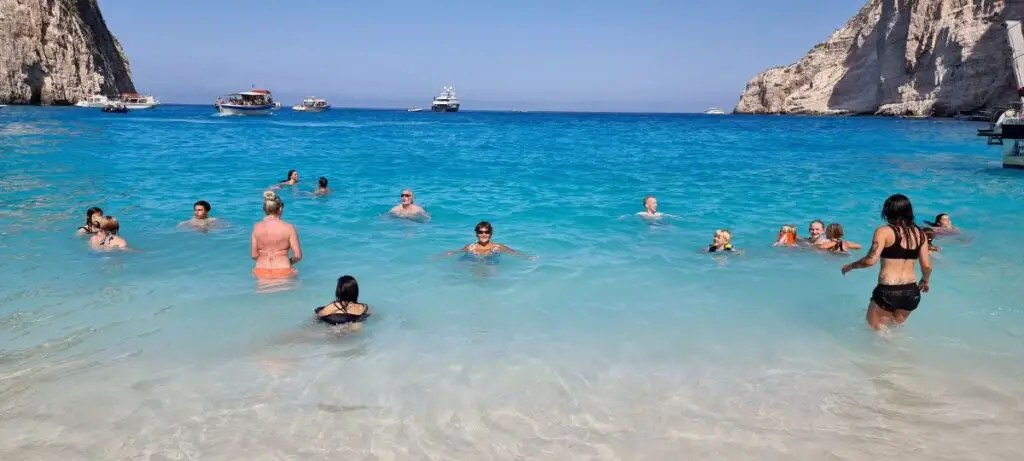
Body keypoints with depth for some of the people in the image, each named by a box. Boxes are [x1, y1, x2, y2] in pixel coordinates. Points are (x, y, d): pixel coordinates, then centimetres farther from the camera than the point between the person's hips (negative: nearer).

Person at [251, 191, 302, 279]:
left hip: (261, 273, 3)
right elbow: (298, 256, -7)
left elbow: (254, 255, 2)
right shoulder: (289, 228, -8)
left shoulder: (256, 227, -1)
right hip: (282, 273, -3)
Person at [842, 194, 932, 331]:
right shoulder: (920, 233, 6)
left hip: (888, 291, -5)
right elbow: (927, 266, 7)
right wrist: (925, 281, 27)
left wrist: (850, 266, 2)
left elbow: (870, 260, -16)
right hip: (912, 292, 5)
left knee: (875, 329, 13)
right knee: (895, 326, 27)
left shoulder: (884, 231, -8)